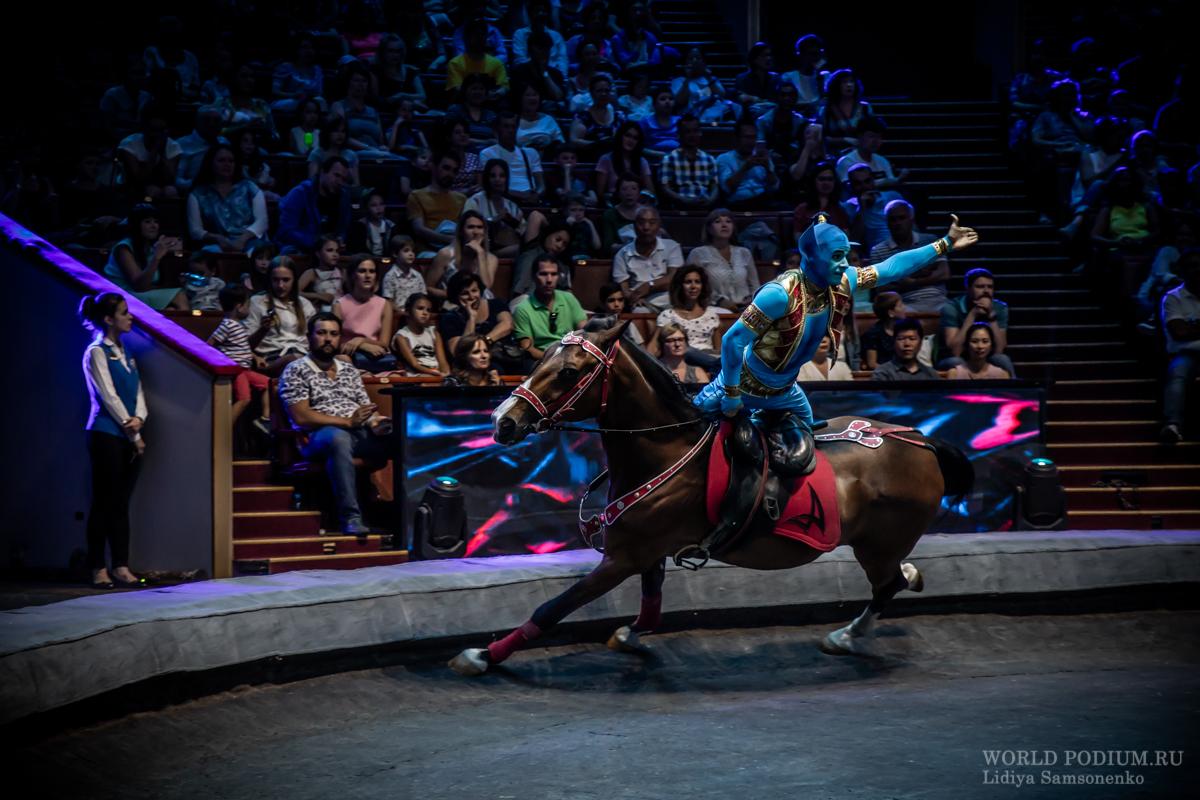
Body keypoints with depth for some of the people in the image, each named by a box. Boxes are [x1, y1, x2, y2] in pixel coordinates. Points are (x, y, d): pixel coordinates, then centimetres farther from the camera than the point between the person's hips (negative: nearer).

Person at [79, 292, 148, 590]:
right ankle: (98, 569, 1)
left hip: (130, 437, 7)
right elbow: (109, 397, -11)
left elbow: (138, 391, 11)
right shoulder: (96, 353, -7)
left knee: (121, 504, 7)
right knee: (103, 503, -3)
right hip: (107, 435, -7)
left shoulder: (124, 352, 16)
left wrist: (139, 418, -9)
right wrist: (133, 434, -10)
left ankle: (121, 568, 8)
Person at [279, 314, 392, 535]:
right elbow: (301, 417, -7)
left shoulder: (349, 370, 23)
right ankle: (351, 517, -45)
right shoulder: (296, 371, 5)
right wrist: (347, 421, -14)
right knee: (339, 438, -42)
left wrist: (375, 422, -9)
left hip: (361, 433, 5)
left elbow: (367, 407, 17)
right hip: (319, 436, -5)